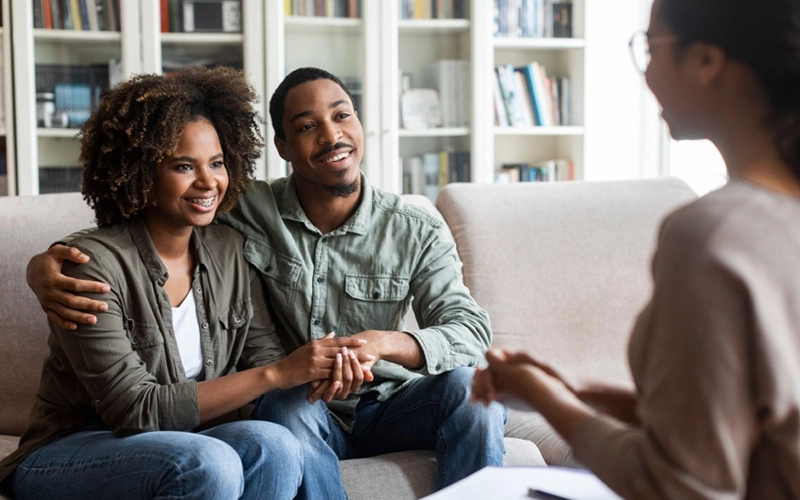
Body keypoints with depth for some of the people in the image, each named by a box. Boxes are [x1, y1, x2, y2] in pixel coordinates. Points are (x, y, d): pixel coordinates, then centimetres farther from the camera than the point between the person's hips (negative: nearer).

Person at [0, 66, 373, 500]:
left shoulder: (229, 251, 3)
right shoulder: (93, 263, -17)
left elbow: (263, 355, 0)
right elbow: (134, 410, -22)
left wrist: (324, 366, -24)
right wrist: (274, 375, -26)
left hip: (172, 450, 5)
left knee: (274, 446, -26)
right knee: (210, 463, -35)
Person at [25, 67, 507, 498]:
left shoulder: (417, 232, -6)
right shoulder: (246, 212, -8)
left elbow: (470, 329, -14)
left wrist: (380, 343, -35)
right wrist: (45, 264, -26)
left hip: (387, 407, 1)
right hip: (296, 410, -1)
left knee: (470, 384, -26)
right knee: (287, 405, -35)